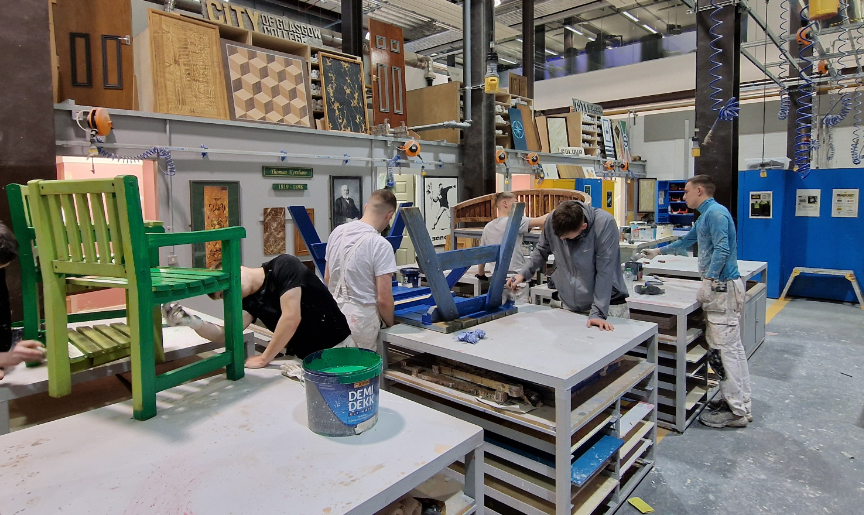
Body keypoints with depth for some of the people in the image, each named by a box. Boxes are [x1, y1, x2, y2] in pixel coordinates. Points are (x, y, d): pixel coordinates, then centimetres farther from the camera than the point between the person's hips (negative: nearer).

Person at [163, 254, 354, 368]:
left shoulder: (283, 266, -15)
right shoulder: (250, 301, 5)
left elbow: (291, 318, -21)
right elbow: (226, 335, -5)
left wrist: (263, 359, -12)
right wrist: (191, 321, -21)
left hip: (336, 348, -6)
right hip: (303, 358, 6)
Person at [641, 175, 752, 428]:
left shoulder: (716, 213, -13)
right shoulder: (705, 215, 19)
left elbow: (722, 250, -22)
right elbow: (687, 240, 34)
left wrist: (708, 283, -22)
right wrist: (658, 251, 41)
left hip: (722, 287, -11)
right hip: (722, 286, 11)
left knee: (725, 348, -7)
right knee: (732, 346, 13)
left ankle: (736, 411, 1)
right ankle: (740, 402, 20)